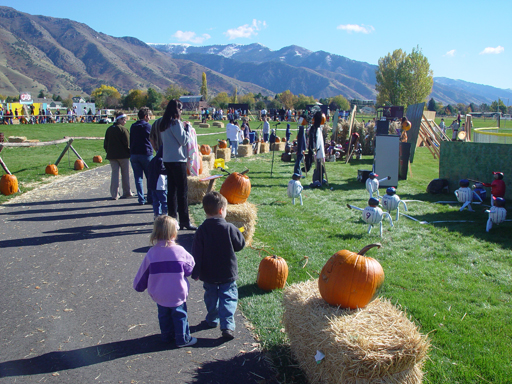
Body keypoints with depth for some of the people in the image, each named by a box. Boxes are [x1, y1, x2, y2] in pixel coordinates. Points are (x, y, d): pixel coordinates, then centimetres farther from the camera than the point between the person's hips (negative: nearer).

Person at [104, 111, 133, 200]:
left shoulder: (109, 129, 9)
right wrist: (129, 153, -3)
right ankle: (127, 192, 16)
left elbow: (105, 143, 12)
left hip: (111, 155, 5)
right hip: (123, 155, -5)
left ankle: (114, 194, 0)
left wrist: (109, 153, 17)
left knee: (114, 173, 6)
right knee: (125, 173, 8)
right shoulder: (123, 129, -11)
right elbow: (127, 143, -13)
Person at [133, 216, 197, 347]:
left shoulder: (151, 253, -10)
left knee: (164, 316, 21)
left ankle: (167, 336, 36)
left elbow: (143, 273, 1)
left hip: (159, 295, 3)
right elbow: (189, 268, -4)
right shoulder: (180, 251, -18)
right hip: (177, 294, -3)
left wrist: (139, 286, 18)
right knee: (180, 316, 13)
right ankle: (183, 339, 23)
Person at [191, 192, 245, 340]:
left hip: (208, 274, 2)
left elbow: (197, 253, -7)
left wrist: (196, 273, 1)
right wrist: (238, 234, 16)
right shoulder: (229, 228, -15)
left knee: (211, 297, 21)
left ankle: (212, 320, 37)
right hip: (227, 273, -2)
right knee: (228, 298, 5)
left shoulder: (201, 230, -9)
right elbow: (240, 244, -3)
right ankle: (227, 326, -5)